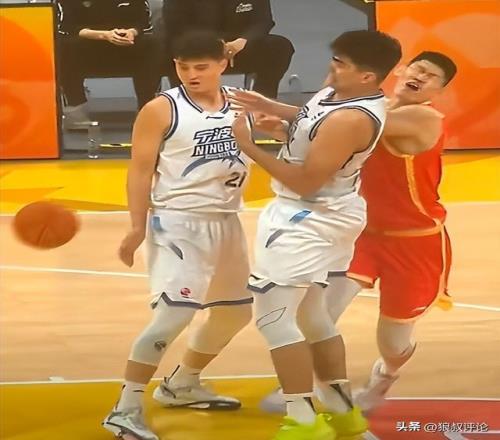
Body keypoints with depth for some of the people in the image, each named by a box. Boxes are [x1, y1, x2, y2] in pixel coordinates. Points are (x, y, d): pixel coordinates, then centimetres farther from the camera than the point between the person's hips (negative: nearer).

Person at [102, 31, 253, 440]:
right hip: (178, 222, -7)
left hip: (227, 222, 7)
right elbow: (141, 170, -10)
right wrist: (137, 226, -18)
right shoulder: (161, 110, -10)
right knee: (174, 313, -19)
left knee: (236, 310, 18)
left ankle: (182, 385, 37)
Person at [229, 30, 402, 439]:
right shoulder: (345, 95, 1)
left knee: (274, 317, -7)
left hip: (308, 221, -11)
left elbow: (305, 181, -27)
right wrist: (272, 108, 11)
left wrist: (249, 146, -23)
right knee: (311, 314, 21)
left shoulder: (350, 120, -29)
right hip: (328, 215, 11)